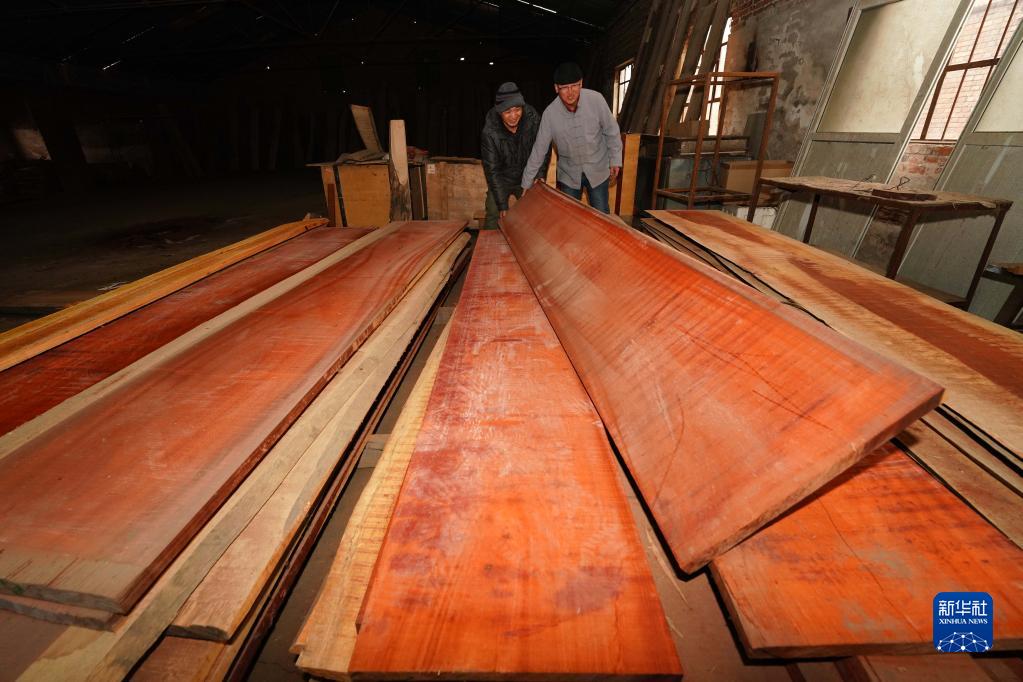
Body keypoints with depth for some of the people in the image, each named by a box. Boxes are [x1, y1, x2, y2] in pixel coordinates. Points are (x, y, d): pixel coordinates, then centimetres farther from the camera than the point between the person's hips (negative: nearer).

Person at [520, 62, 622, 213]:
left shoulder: (596, 99, -17)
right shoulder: (549, 113, -15)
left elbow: (611, 131, -4)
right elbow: (539, 149, -8)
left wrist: (615, 160, -4)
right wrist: (526, 183, -6)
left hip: (598, 170, 0)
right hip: (569, 174, 1)